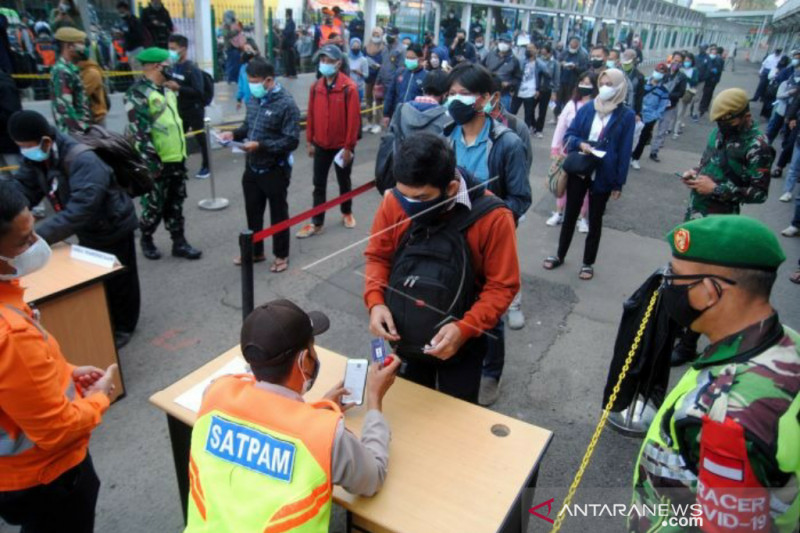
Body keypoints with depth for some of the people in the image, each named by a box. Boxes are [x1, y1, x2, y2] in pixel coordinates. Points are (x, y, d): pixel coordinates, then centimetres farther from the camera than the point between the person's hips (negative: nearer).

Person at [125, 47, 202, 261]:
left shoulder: (167, 90, 13)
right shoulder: (138, 94, -15)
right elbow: (139, 132, -20)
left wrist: (182, 152, 21)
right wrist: (152, 160, -22)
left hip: (176, 159, 8)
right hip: (156, 163, -8)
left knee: (175, 205, 14)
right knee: (154, 206, 4)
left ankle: (179, 242, 22)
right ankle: (146, 240, 25)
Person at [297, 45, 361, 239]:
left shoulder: (349, 87, -14)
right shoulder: (316, 86, 0)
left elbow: (353, 119, -15)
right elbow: (311, 115, 5)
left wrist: (348, 147, -15)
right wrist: (310, 141, 5)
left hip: (341, 145, -4)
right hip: (321, 145, 4)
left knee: (344, 181, 14)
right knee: (319, 184, 6)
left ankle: (347, 213, 35)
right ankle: (316, 223, 14)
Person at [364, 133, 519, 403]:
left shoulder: (492, 217, -25)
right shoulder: (394, 202, -17)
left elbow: (502, 286, -17)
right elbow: (377, 256, -2)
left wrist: (465, 329, -29)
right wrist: (375, 301, -19)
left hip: (460, 343, -3)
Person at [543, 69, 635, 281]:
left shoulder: (626, 115, -7)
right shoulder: (587, 108, 1)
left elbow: (625, 151, -7)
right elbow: (569, 135, 4)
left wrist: (619, 183, -9)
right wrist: (580, 144, -18)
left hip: (603, 176, -2)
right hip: (578, 170, 3)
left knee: (595, 219, 11)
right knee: (570, 214, 13)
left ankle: (588, 263, 25)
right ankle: (560, 255, 29)